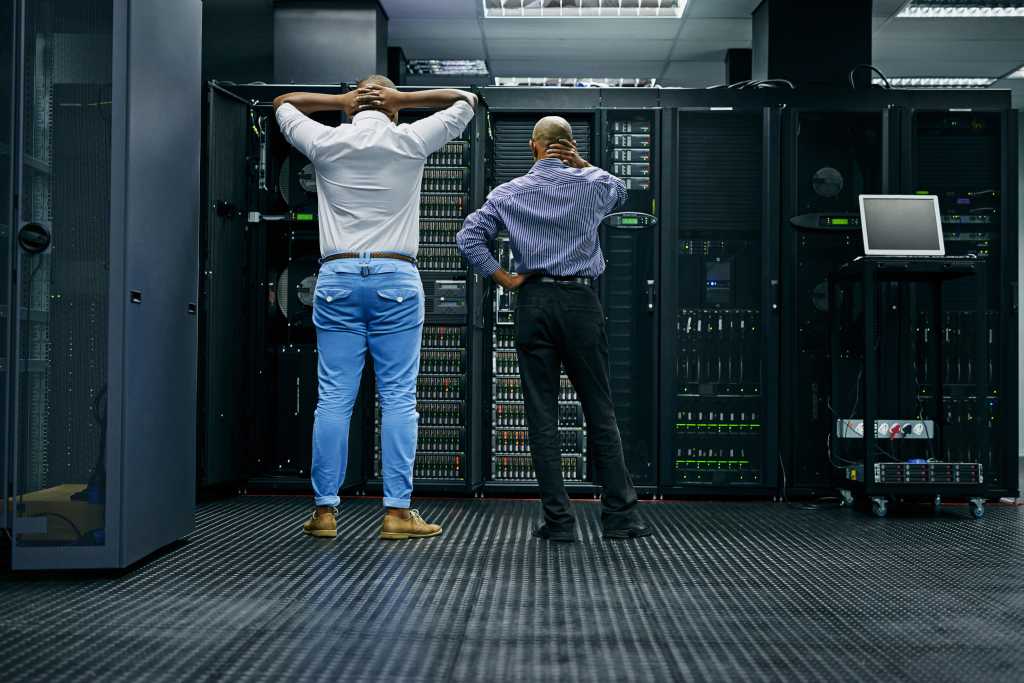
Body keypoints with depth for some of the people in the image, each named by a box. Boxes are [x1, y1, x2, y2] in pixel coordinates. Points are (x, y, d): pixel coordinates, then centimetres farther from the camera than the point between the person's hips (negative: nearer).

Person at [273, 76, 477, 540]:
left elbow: (283, 103, 26)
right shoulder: (410, 142, 3)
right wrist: (402, 98, 12)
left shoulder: (325, 143, 6)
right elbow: (465, 101, 17)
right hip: (396, 279, -2)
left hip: (337, 279, 2)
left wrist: (340, 100, 16)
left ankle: (324, 510, 7)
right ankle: (397, 511, -1)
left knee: (334, 398, 3)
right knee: (398, 398, 0)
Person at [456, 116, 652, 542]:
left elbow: (468, 238, -4)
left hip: (533, 302, 0)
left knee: (542, 416, 2)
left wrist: (504, 279, 2)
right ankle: (619, 514, 7)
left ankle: (558, 519, 3)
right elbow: (620, 190, 29)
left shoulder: (509, 193, 5)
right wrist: (583, 164, 14)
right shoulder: (592, 185, 5)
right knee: (600, 411, 6)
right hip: (581, 302, 0)